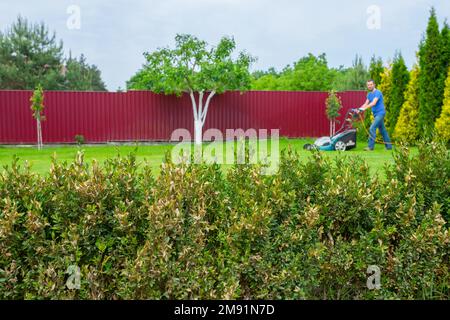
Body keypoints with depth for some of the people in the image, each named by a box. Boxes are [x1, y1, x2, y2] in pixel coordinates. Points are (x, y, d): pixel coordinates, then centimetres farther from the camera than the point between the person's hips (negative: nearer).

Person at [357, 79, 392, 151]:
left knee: (372, 128, -18)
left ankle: (370, 146, -17)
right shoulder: (369, 94, 14)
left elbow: (374, 103, -26)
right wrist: (359, 109, -9)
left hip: (380, 113, -9)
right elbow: (366, 103, 7)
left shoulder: (377, 92, -13)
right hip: (376, 114, 9)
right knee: (382, 130, 14)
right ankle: (389, 146, 22)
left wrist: (364, 108, -36)